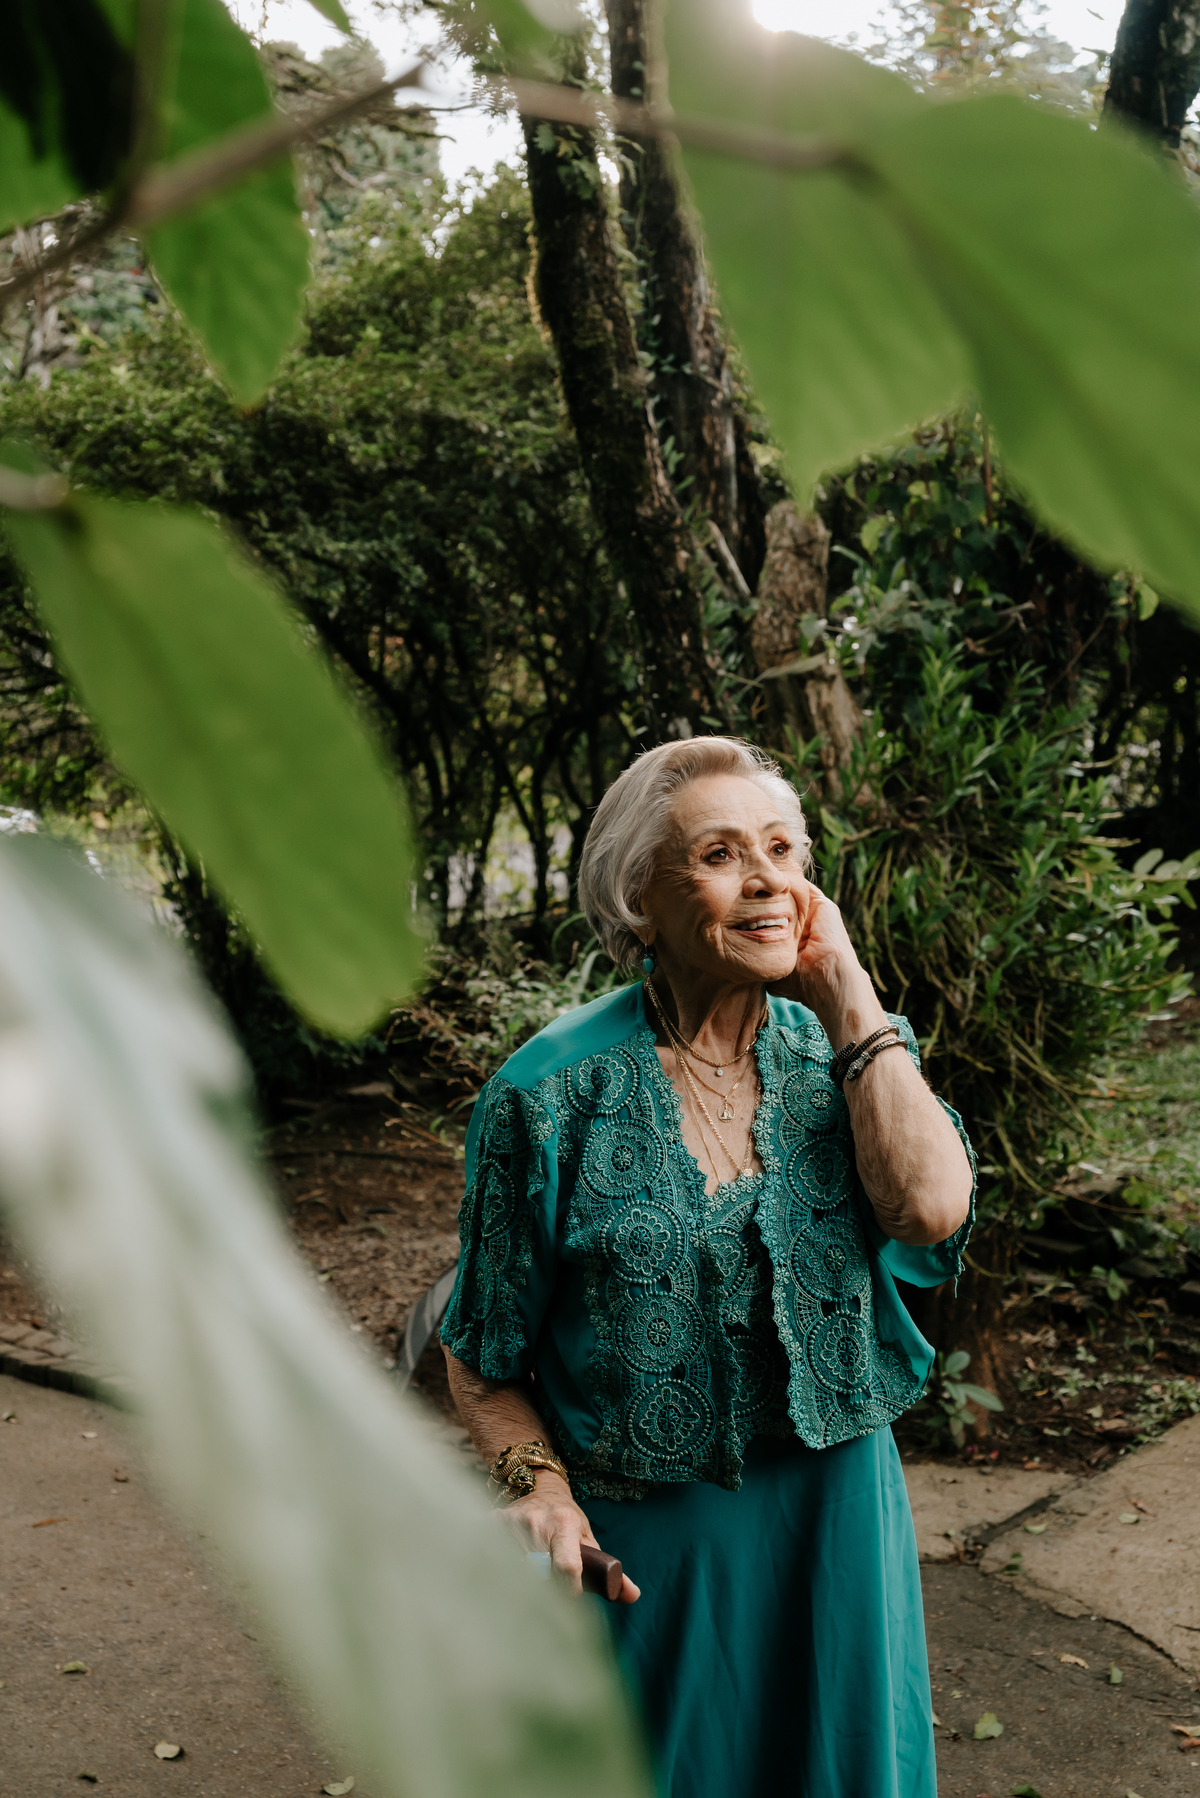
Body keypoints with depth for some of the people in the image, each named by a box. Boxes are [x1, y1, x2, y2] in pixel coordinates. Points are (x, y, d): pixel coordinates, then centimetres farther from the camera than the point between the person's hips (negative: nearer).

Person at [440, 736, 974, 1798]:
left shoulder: (844, 1049, -4)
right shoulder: (553, 1094, -13)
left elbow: (930, 1208, -23)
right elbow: (485, 1353, -5)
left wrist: (846, 992, -19)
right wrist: (539, 1482, -22)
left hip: (833, 1507, 3)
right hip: (639, 1542, -3)